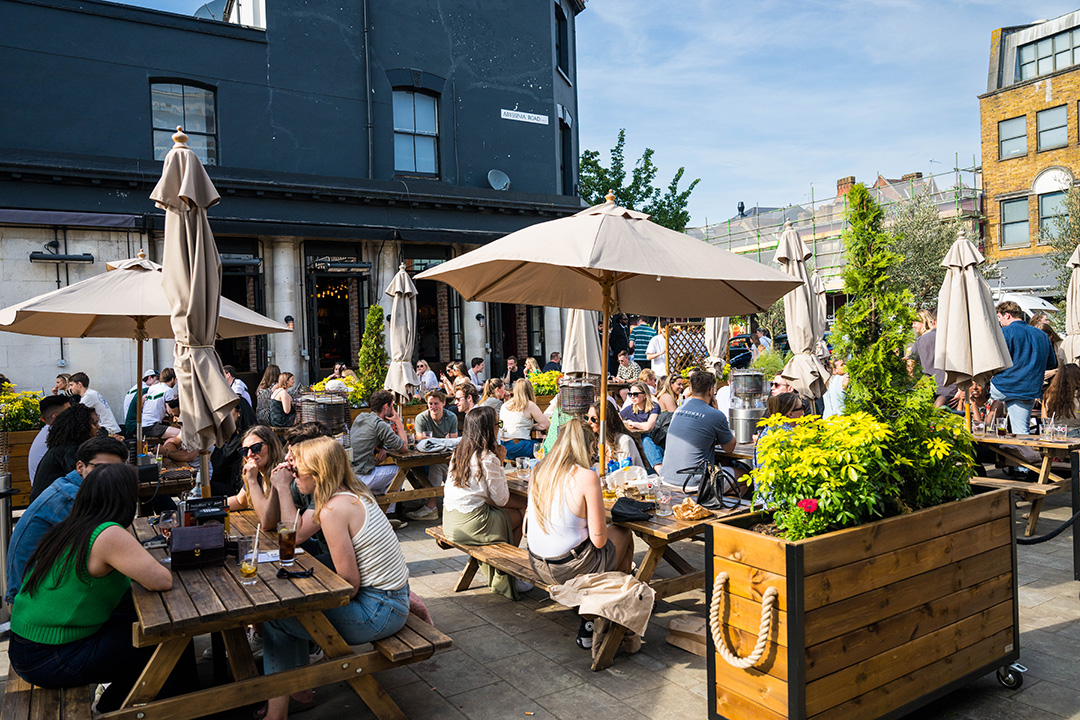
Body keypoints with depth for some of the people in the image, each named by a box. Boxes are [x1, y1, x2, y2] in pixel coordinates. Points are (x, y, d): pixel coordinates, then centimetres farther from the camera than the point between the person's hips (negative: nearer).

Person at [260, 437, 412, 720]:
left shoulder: (333, 510, -22)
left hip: (379, 611, -10)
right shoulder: (353, 493, 5)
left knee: (275, 618, -3)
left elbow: (349, 582, -21)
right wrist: (282, 488, 11)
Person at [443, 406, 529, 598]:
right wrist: (499, 464, -2)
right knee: (519, 514, 10)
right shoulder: (488, 459, -18)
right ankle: (503, 580, 19)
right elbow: (501, 499, -11)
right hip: (470, 523, -8)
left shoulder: (459, 451, 7)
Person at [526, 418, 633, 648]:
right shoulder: (586, 477, -20)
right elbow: (599, 540, -18)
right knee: (623, 534, 20)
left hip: (538, 566, 6)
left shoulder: (538, 471, -1)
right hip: (571, 569, -6)